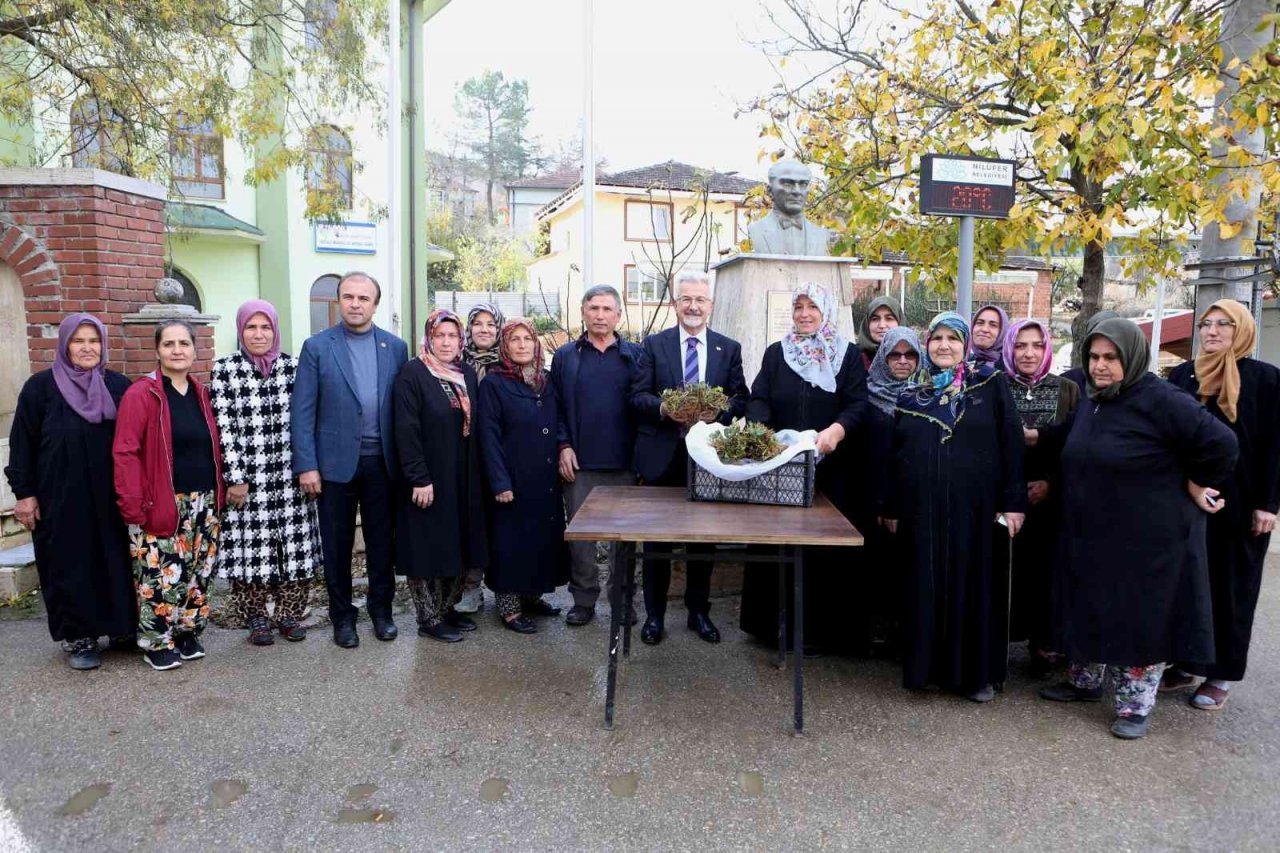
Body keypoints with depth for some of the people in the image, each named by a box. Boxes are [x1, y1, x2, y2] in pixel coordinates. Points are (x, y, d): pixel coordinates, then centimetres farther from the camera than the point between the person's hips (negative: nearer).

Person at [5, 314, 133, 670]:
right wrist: (24, 493, -4)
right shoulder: (41, 386, -1)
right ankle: (78, 637, 17)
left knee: (116, 560, 8)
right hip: (62, 499, -2)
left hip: (111, 498, 2)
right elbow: (22, 443, 0)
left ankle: (123, 628, 21)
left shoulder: (118, 385, 5)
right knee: (70, 565, 5)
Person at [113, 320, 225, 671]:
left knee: (198, 573, 12)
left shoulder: (202, 394, 10)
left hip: (204, 504, 6)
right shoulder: (140, 394, -8)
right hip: (161, 507, -5)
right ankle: (157, 643, 15)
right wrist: (133, 507, -17)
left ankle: (188, 632, 28)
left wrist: (220, 495, 7)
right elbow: (125, 453, -12)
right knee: (161, 576, -1)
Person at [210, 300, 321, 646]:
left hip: (290, 478, 2)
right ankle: (257, 618, 20)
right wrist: (235, 479, -8)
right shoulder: (224, 369, -1)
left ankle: (290, 613, 21)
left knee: (295, 546, 5)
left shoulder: (293, 367, 5)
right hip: (247, 479, -2)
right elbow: (224, 428, -5)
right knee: (251, 548, 3)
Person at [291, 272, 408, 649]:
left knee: (382, 541, 11)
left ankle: (381, 609, 27)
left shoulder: (395, 347, 5)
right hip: (336, 461, -1)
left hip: (382, 462, 2)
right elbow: (302, 411, -4)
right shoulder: (317, 346, -1)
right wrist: (306, 465, -10)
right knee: (337, 544, 9)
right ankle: (342, 615, 24)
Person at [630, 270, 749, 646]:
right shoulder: (654, 344, 3)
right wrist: (663, 408, -21)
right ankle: (654, 614, 21)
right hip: (662, 456, -1)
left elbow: (740, 399, 3)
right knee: (657, 538, 7)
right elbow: (637, 396, -2)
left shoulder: (729, 349, 7)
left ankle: (699, 611, 27)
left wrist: (718, 412, -17)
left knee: (703, 536, 11)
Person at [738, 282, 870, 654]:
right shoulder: (775, 353, 11)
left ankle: (817, 628, 15)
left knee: (823, 548, 2)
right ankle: (772, 622, 16)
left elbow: (858, 404, -4)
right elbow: (758, 400, 1)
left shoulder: (848, 354, 6)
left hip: (829, 469, -1)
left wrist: (836, 430, -23)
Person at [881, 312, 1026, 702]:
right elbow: (895, 453, 11)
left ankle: (978, 672, 19)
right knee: (925, 588, 8)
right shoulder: (911, 393, 9)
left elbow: (1011, 443, -2)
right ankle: (926, 665, 21)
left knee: (973, 585, 6)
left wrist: (1013, 502, -8)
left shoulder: (990, 384, 2)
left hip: (975, 508, -2)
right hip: (922, 510, 2)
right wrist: (891, 508, 9)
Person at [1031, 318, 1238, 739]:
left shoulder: (1160, 400, -18)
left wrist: (1197, 483, -11)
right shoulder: (1093, 402, 9)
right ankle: (1085, 682, 34)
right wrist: (1039, 437, 22)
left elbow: (1219, 441, -21)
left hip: (1147, 542, -8)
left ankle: (1136, 704, 20)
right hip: (1091, 537, 8)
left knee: (1140, 620, 4)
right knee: (1090, 613, 17)